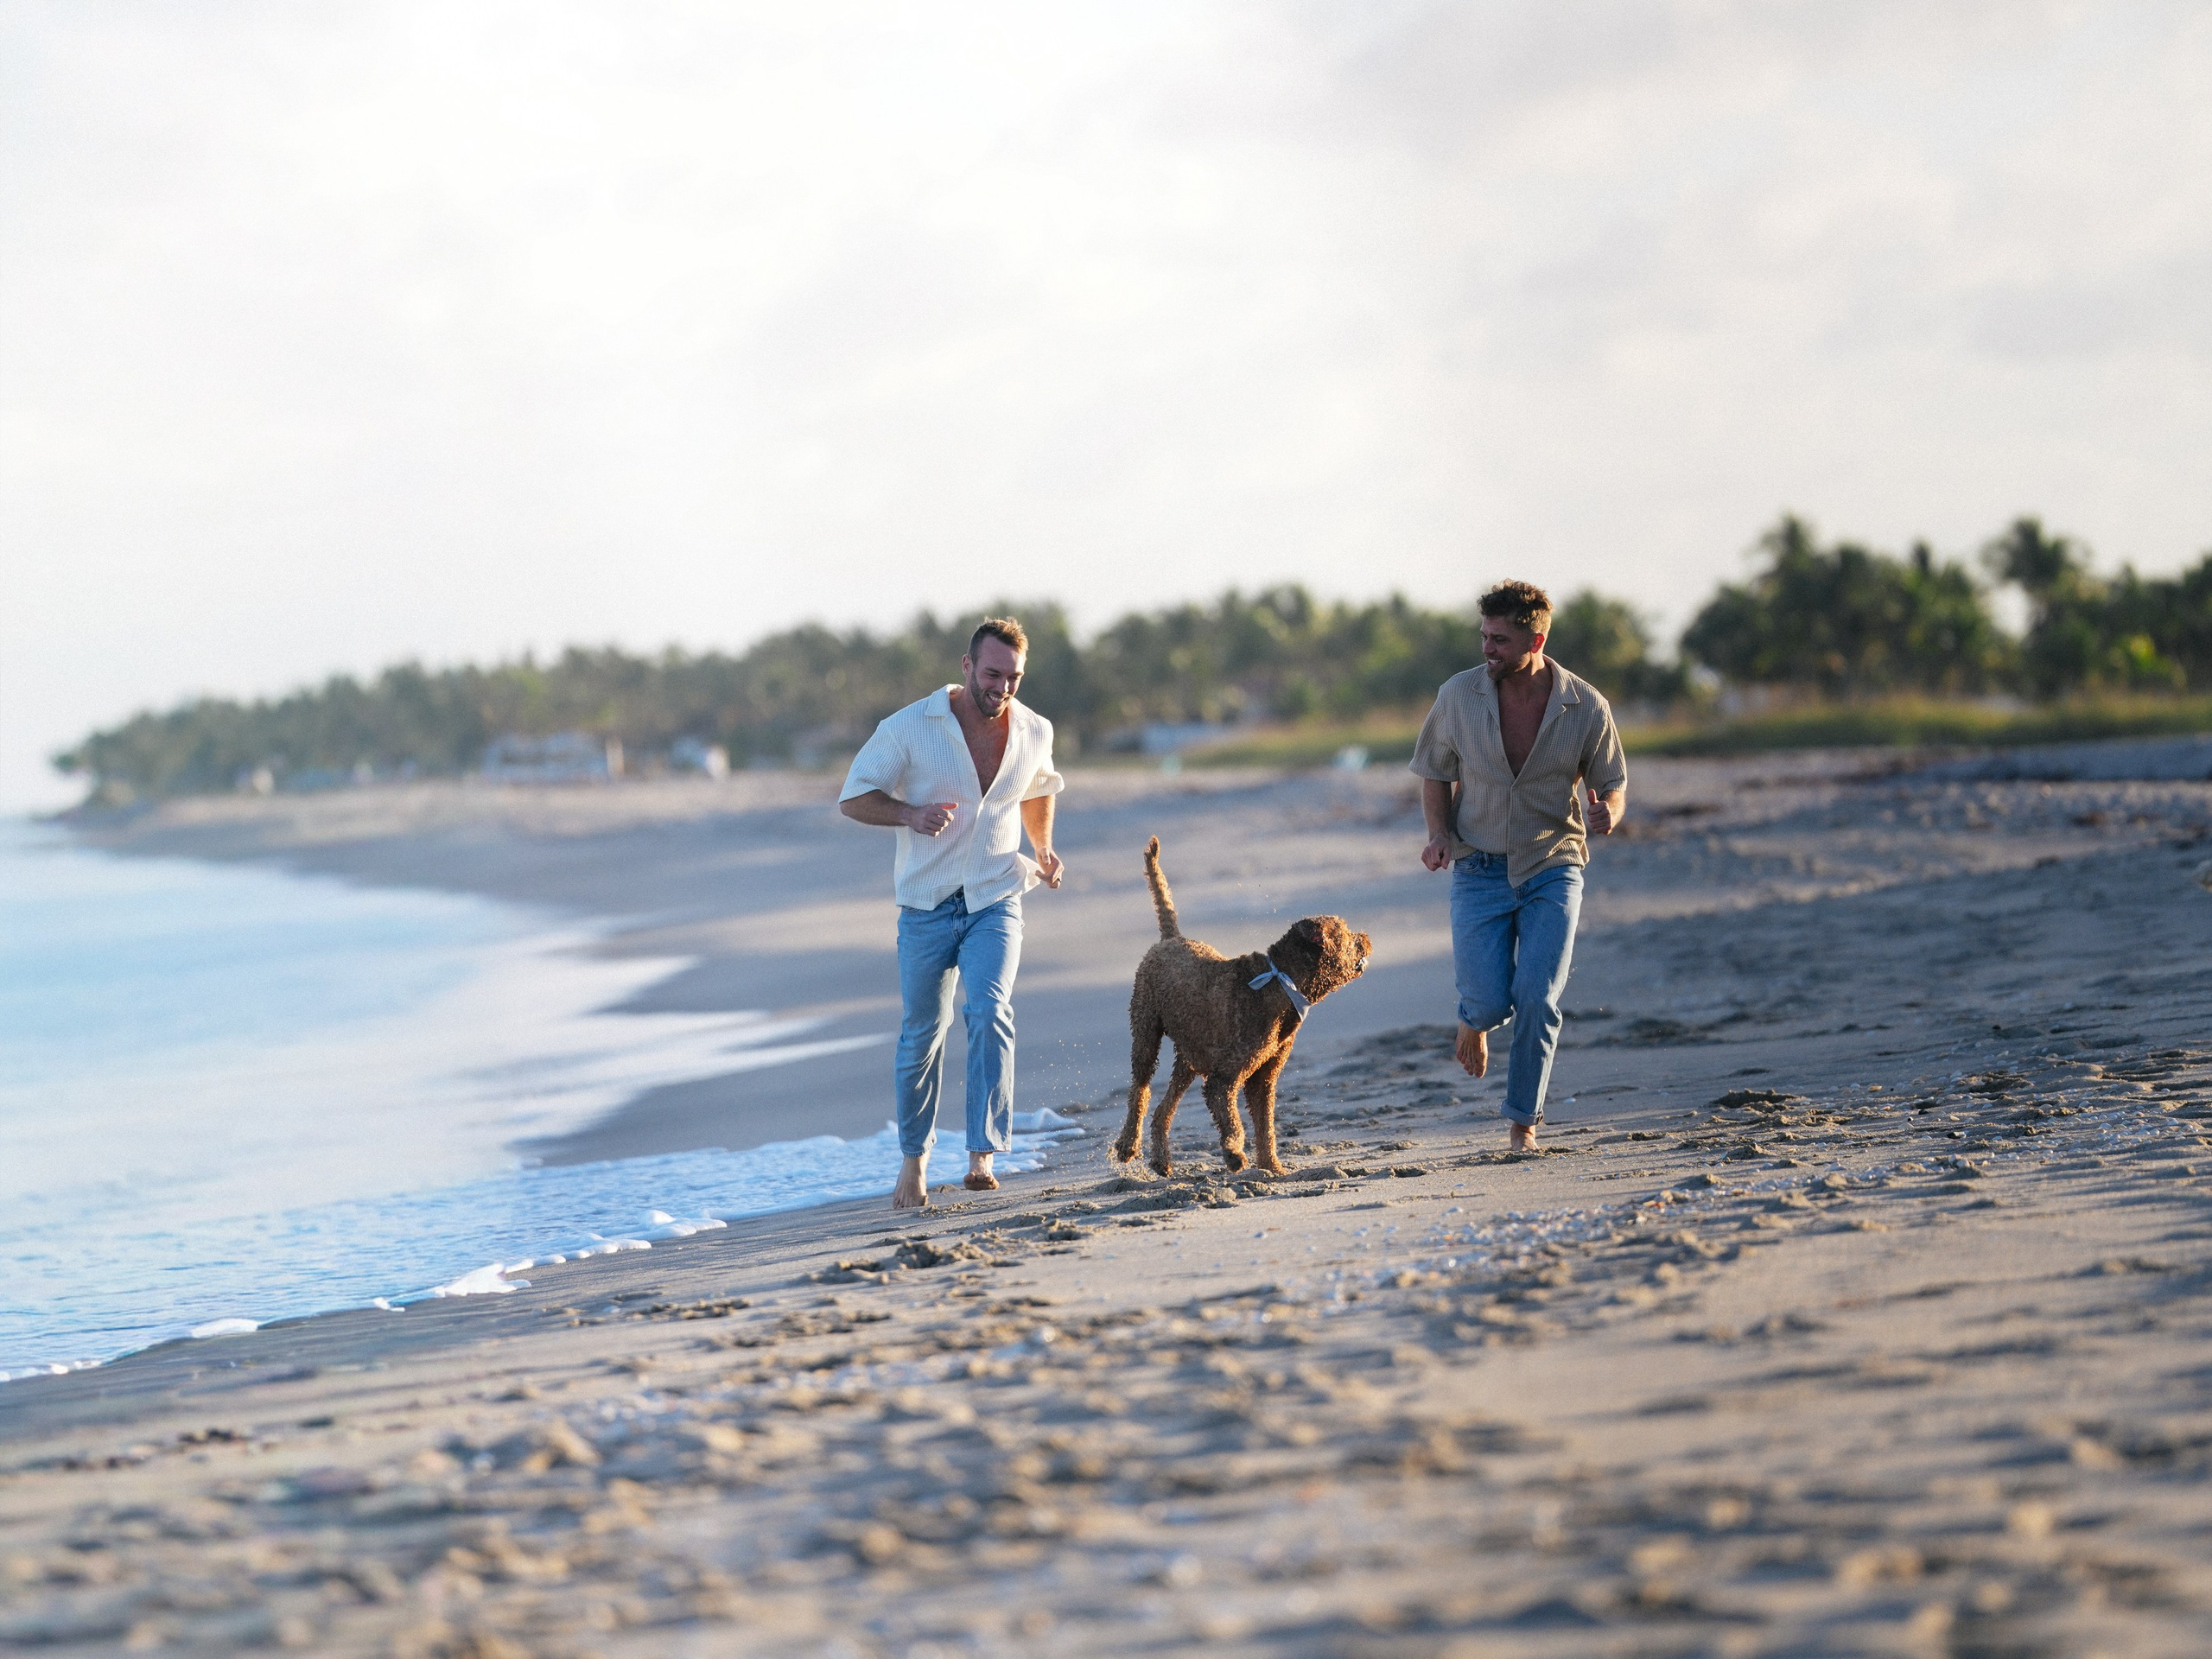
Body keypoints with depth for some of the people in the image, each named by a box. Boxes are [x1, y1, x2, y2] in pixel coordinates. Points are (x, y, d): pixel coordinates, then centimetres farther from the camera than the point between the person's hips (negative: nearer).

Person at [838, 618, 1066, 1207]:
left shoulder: (1035, 732, 1)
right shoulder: (911, 727, -10)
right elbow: (854, 797, -5)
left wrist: (1043, 849, 10)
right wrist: (911, 815, -22)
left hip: (996, 900, 1)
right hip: (927, 906, -1)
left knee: (990, 1012, -21)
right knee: (922, 1033, 7)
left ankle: (982, 1154, -22)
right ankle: (914, 1159, 26)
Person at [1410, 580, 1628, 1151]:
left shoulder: (1586, 707, -9)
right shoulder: (1459, 696, -7)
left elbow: (1613, 787, 3)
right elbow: (1436, 773, 8)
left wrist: (1606, 813, -21)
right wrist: (1439, 833, -10)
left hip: (1552, 868, 0)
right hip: (1479, 872, 0)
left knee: (1537, 998, -13)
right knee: (1490, 1002, -12)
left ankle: (1523, 1121, 5)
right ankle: (1474, 1019, 28)